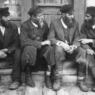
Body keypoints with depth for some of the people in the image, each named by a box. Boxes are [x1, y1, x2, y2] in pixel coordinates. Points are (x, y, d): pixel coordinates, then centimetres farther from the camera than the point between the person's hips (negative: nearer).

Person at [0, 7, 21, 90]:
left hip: (11, 52, 0)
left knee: (18, 52, -31)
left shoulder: (13, 26, -2)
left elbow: (16, 43, -6)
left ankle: (16, 80, -26)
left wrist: (7, 50, -25)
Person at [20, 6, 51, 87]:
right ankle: (28, 75, -19)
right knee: (30, 49, -38)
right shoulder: (25, 25, -10)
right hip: (30, 47, -3)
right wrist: (40, 43, -26)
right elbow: (24, 41, -23)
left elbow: (48, 37, 3)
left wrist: (42, 27, -13)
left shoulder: (44, 24, 3)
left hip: (41, 48, 3)